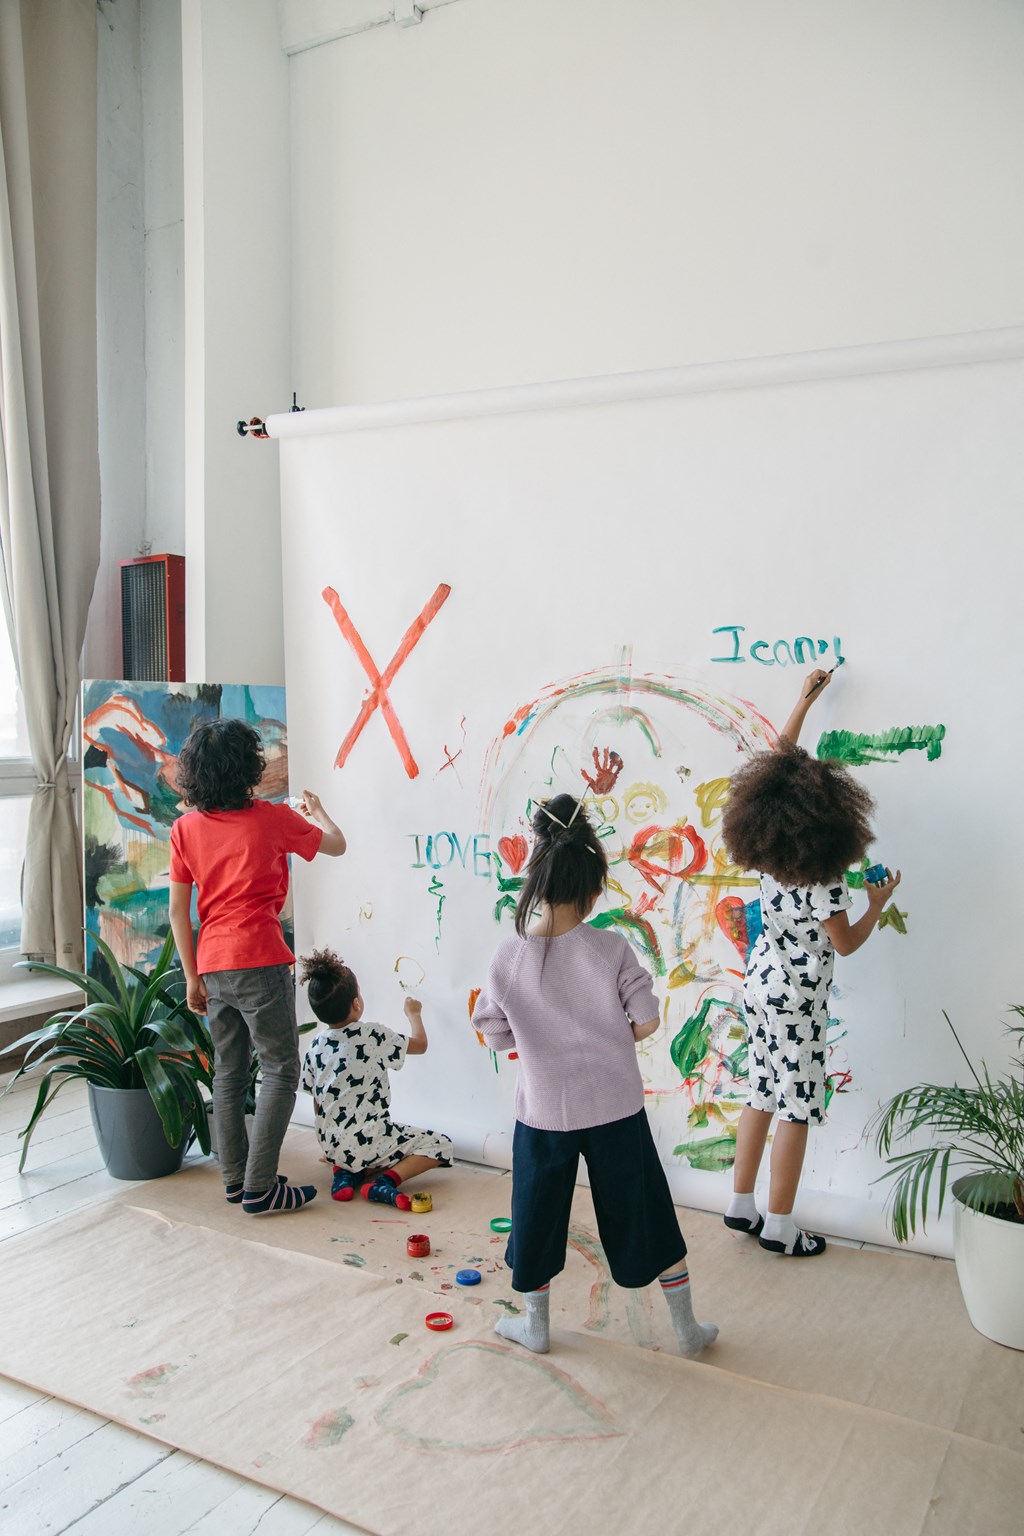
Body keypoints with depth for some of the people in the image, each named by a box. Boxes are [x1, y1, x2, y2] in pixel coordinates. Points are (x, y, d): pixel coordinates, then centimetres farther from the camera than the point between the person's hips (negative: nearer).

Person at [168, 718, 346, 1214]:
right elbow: (336, 845, 9)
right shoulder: (272, 819, -6)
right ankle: (259, 1188, 3)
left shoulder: (185, 828, 4)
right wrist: (318, 812, 30)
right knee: (280, 1071, 4)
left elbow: (178, 909, 4)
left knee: (229, 1073, 16)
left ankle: (235, 1180, 24)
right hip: (260, 963, -5)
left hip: (212, 966, 5)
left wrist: (192, 977, 10)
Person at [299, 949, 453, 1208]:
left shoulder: (316, 1044, 4)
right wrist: (414, 1014, 20)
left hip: (330, 1146, 7)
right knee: (440, 1145, 3)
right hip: (367, 1142, -6)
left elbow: (316, 1104, 11)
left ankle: (346, 1172, 6)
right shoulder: (373, 1036, -12)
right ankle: (386, 1181, -15)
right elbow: (420, 1044, 1)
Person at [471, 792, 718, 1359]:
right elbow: (646, 1020, -8)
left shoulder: (506, 960, -13)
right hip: (615, 1108, 0)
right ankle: (687, 1328, 32)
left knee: (537, 1215, 21)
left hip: (543, 1112, 0)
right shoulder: (610, 948, -15)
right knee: (648, 1216, 17)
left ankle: (535, 1326, 38)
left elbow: (497, 1037, -2)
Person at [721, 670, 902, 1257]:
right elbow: (846, 944, -10)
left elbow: (778, 764, 8)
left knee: (763, 1094, 17)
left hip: (760, 984, 7)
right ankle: (779, 1225, 15)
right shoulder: (825, 882, -24)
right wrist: (878, 904, 4)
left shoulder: (766, 854, -5)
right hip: (797, 1000, -7)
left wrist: (804, 702, 15)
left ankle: (742, 1203, 27)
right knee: (797, 1105, 5)